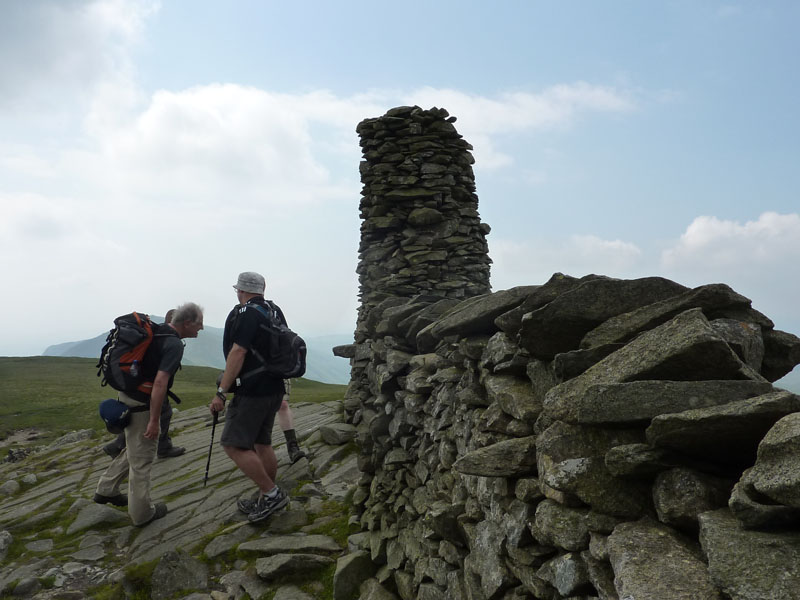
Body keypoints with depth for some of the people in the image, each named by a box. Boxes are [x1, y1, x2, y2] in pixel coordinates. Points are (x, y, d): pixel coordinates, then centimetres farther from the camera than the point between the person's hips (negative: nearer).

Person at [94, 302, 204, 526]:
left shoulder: (155, 331, 7)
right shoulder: (174, 344, -22)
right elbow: (160, 382, -29)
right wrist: (154, 421, -25)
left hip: (128, 396, 9)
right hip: (141, 405, -9)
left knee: (134, 449, 27)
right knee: (142, 459, 5)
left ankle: (106, 490, 36)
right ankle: (142, 513, 19)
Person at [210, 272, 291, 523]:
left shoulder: (245, 314, -14)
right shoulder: (275, 312, 13)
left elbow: (238, 353, -22)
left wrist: (221, 392, -21)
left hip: (251, 392, -9)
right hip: (274, 389, 9)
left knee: (233, 444, -5)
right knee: (262, 443, 15)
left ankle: (272, 493, -5)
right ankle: (267, 501, 22)